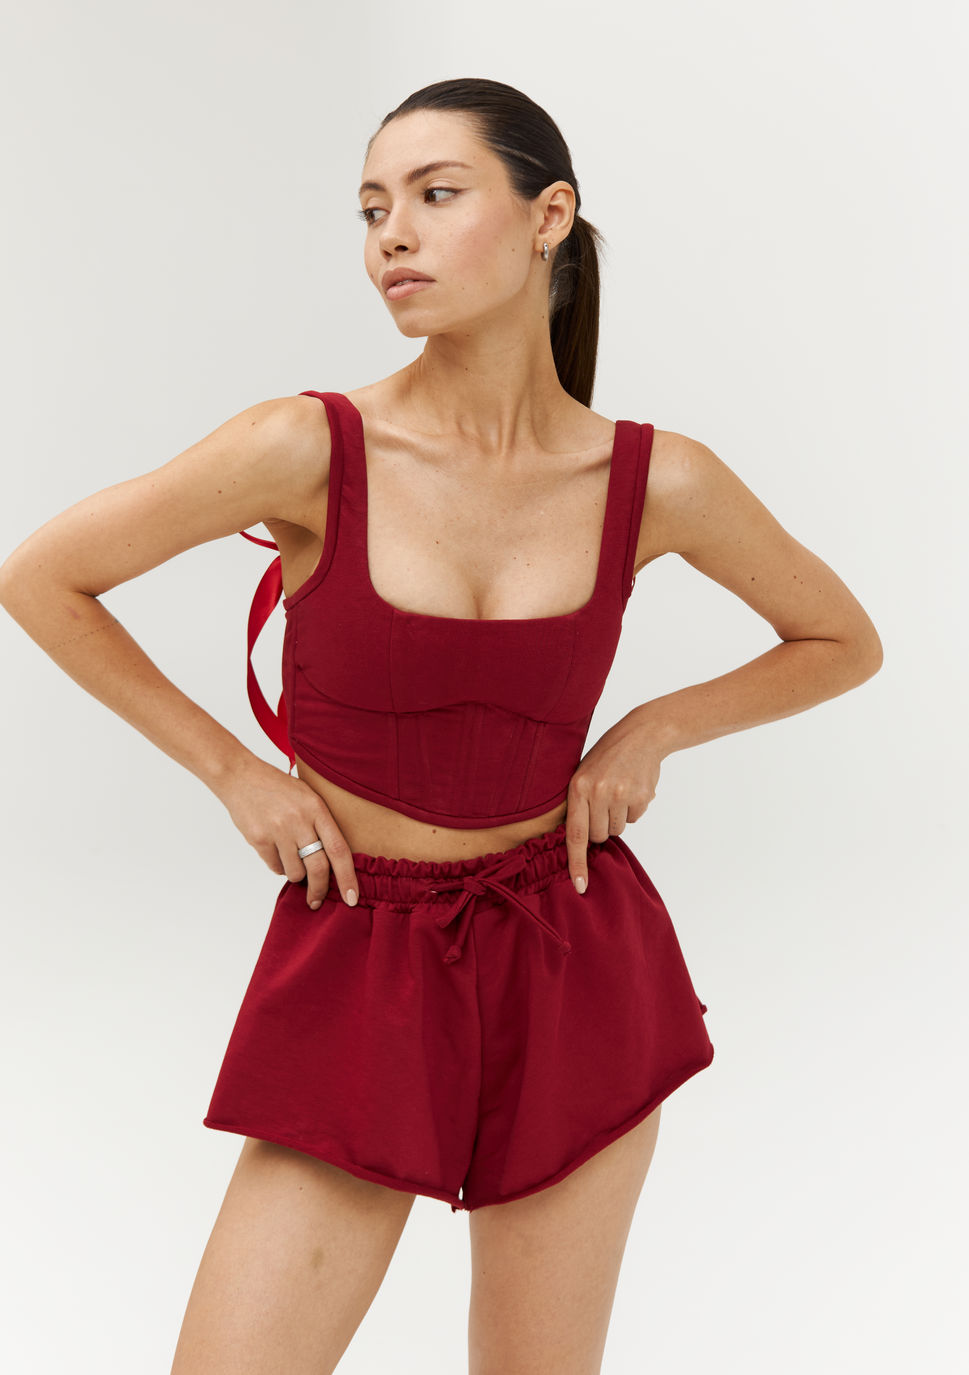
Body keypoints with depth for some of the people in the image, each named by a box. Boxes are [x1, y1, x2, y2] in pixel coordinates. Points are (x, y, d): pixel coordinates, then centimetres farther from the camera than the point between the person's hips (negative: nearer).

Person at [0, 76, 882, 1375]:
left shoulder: (659, 481, -6)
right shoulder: (311, 450, -13)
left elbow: (846, 642, 11)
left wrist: (656, 727, -2)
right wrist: (229, 769, -3)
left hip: (574, 966, 2)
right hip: (357, 966, -1)